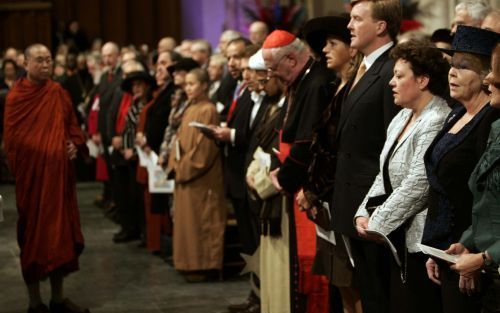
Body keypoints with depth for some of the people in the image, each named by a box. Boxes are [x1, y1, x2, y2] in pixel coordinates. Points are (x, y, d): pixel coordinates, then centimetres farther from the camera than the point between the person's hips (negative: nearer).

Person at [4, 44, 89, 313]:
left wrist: (75, 145, -6)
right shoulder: (16, 97, -8)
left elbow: (72, 125, 13)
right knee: (33, 235, 3)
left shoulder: (58, 93, 8)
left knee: (60, 232, 10)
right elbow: (12, 139, -8)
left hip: (59, 174, 5)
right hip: (32, 175, -5)